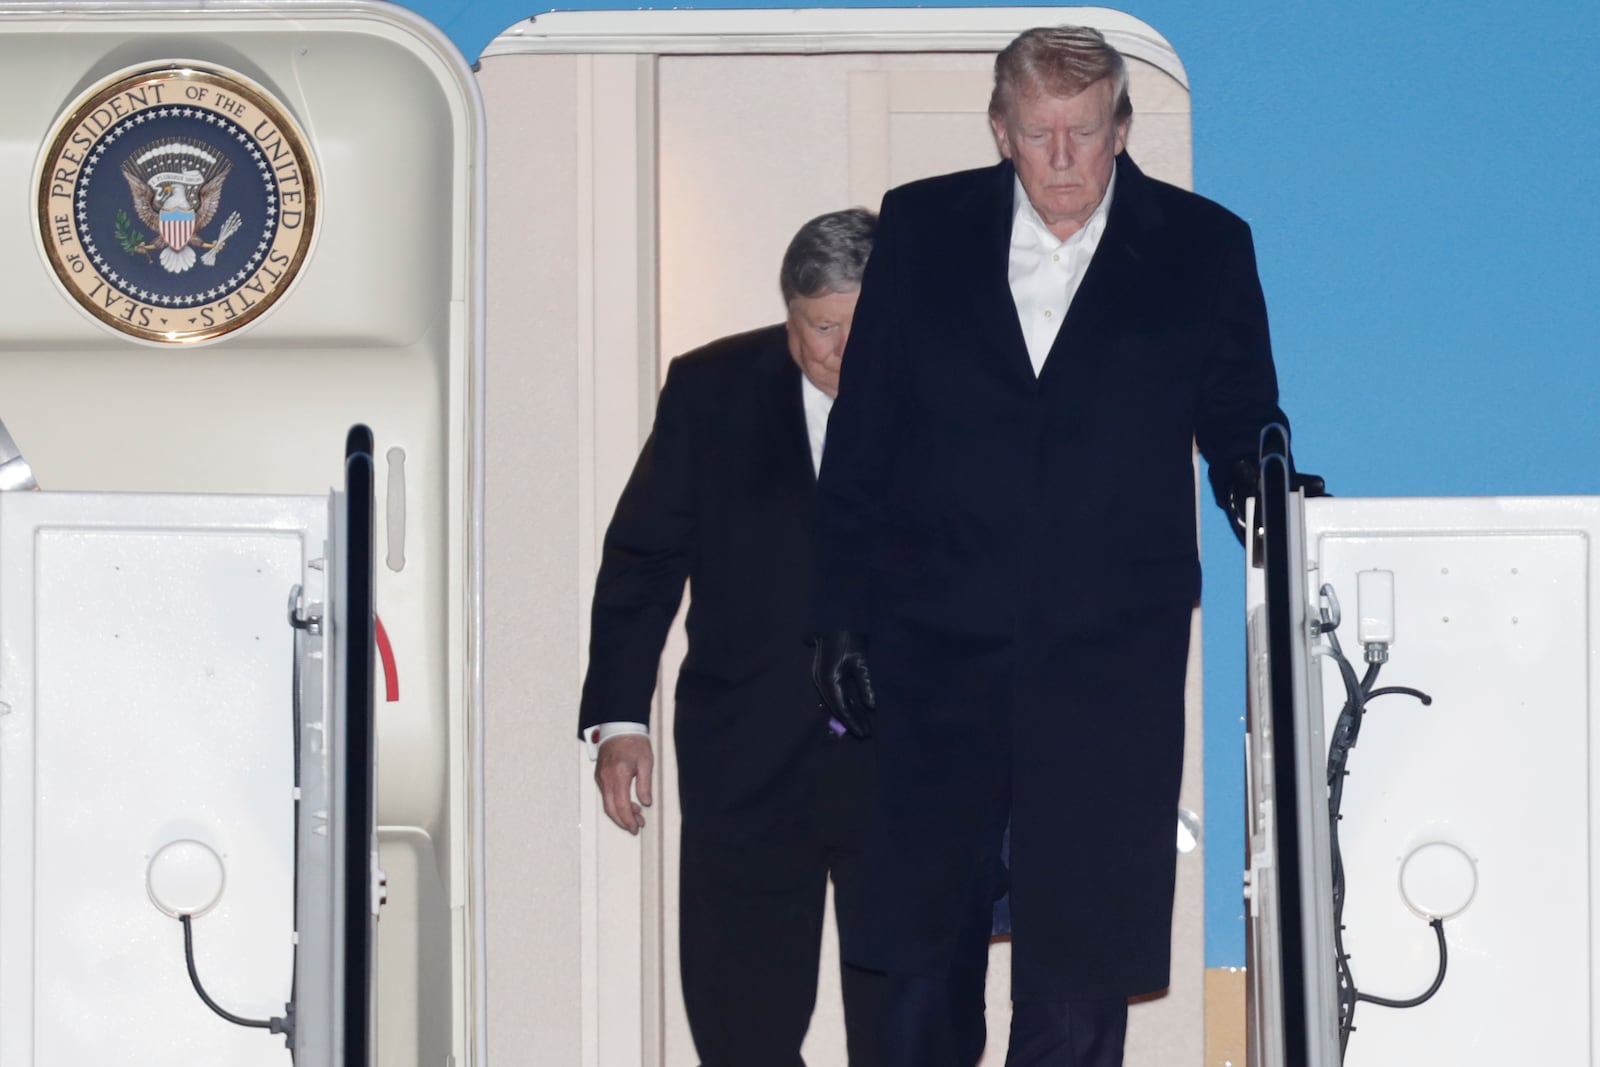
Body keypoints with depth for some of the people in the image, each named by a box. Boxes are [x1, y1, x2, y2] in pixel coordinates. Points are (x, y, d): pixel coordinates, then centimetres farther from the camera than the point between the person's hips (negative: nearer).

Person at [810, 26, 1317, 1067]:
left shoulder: (1203, 249, 2)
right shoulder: (922, 228, 5)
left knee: (1080, 960, 1)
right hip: (936, 648, 1)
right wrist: (841, 616, 3)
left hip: (1110, 665, -1)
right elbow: (862, 435, 7)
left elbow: (1242, 429, 6)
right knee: (923, 946, 9)